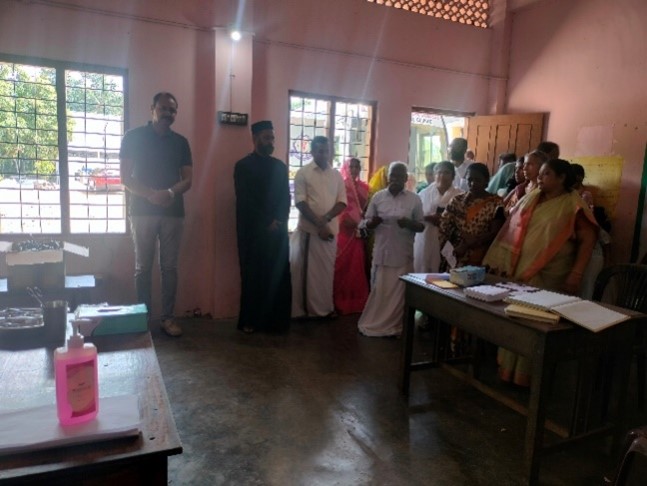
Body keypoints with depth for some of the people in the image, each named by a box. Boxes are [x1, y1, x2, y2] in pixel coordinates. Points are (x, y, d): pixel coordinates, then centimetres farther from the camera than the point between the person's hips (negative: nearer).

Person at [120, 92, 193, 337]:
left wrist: (171, 192, -15)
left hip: (173, 211, 2)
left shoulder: (181, 142, 10)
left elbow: (188, 179, 6)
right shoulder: (134, 137, 3)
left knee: (169, 266, 3)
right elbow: (125, 177, -2)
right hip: (143, 210, -2)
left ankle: (168, 317, 9)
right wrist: (151, 194, -17)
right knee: (143, 267, 3)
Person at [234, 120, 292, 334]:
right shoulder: (243, 166, 2)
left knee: (279, 276, 1)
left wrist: (278, 221, -6)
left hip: (278, 230, 4)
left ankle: (276, 320, 11)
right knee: (253, 276, 2)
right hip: (253, 231, -3)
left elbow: (286, 198, 10)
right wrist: (267, 223, -10)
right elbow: (244, 201, -6)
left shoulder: (280, 166, 15)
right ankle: (249, 321, 12)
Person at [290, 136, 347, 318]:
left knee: (327, 269, 8)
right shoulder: (303, 173, -2)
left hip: (331, 230, 4)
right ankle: (305, 309, 11)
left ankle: (326, 308, 19)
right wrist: (318, 224, -14)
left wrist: (326, 218, -13)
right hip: (309, 229, -3)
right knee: (307, 270, 1)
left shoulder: (337, 175, 9)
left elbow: (342, 202, 4)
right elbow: (300, 202, -9)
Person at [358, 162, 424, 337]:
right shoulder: (378, 197, 3)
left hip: (403, 254, -1)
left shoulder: (414, 199, 0)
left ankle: (394, 326, 18)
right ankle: (374, 324, 19)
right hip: (381, 252, 1)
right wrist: (373, 221, -17)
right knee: (379, 290, 6)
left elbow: (421, 226, 4)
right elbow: (367, 223, 7)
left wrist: (409, 223, -17)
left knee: (399, 291, 6)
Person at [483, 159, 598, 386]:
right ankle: (509, 368, 22)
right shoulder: (530, 199, 12)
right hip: (518, 271, 5)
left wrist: (576, 274, -15)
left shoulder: (572, 206, -4)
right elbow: (510, 231, 14)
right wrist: (500, 261, 10)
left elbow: (588, 239, -8)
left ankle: (529, 374, 15)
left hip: (547, 277, -5)